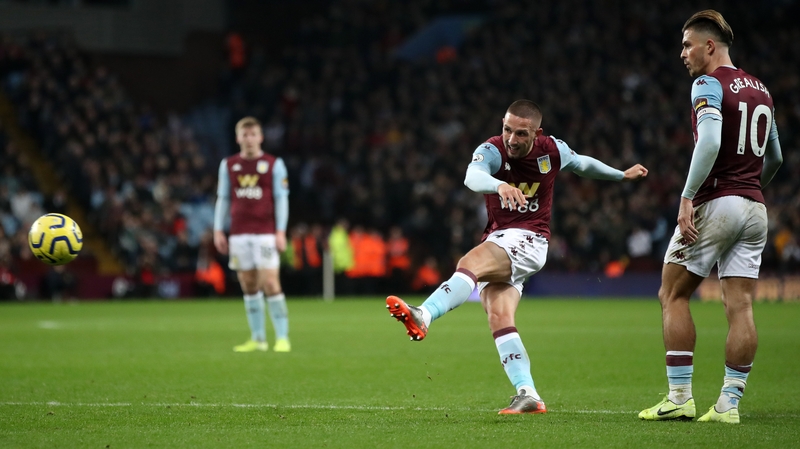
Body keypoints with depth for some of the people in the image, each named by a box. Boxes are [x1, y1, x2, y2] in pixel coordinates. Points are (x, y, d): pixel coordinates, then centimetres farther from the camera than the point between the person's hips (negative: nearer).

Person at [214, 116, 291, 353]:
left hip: (265, 233, -3)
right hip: (239, 234, 3)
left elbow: (281, 198, 0)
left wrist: (281, 231, -7)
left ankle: (282, 337, -7)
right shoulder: (228, 165, 10)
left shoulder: (274, 164, 2)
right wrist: (218, 231, 8)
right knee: (249, 286, 4)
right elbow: (223, 199, 14)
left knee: (270, 283, -11)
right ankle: (258, 338, 11)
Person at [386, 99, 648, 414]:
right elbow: (473, 177, -33)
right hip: (497, 241, 3)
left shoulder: (553, 150, -1)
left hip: (528, 241, -3)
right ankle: (528, 395, -16)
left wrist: (622, 175, 37)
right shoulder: (492, 150, -8)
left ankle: (423, 316, -52)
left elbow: (583, 164, 23)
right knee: (499, 318, -15)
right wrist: (500, 186, -55)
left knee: (469, 264, -32)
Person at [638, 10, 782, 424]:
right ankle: (729, 402, 0)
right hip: (754, 209, 7)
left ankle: (680, 397, 1)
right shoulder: (760, 90, 16)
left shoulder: (709, 84, -8)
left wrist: (687, 197, -23)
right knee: (740, 306, 3)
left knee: (673, 296, 4)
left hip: (715, 203, -7)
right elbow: (774, 157, 24)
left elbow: (710, 143, -23)